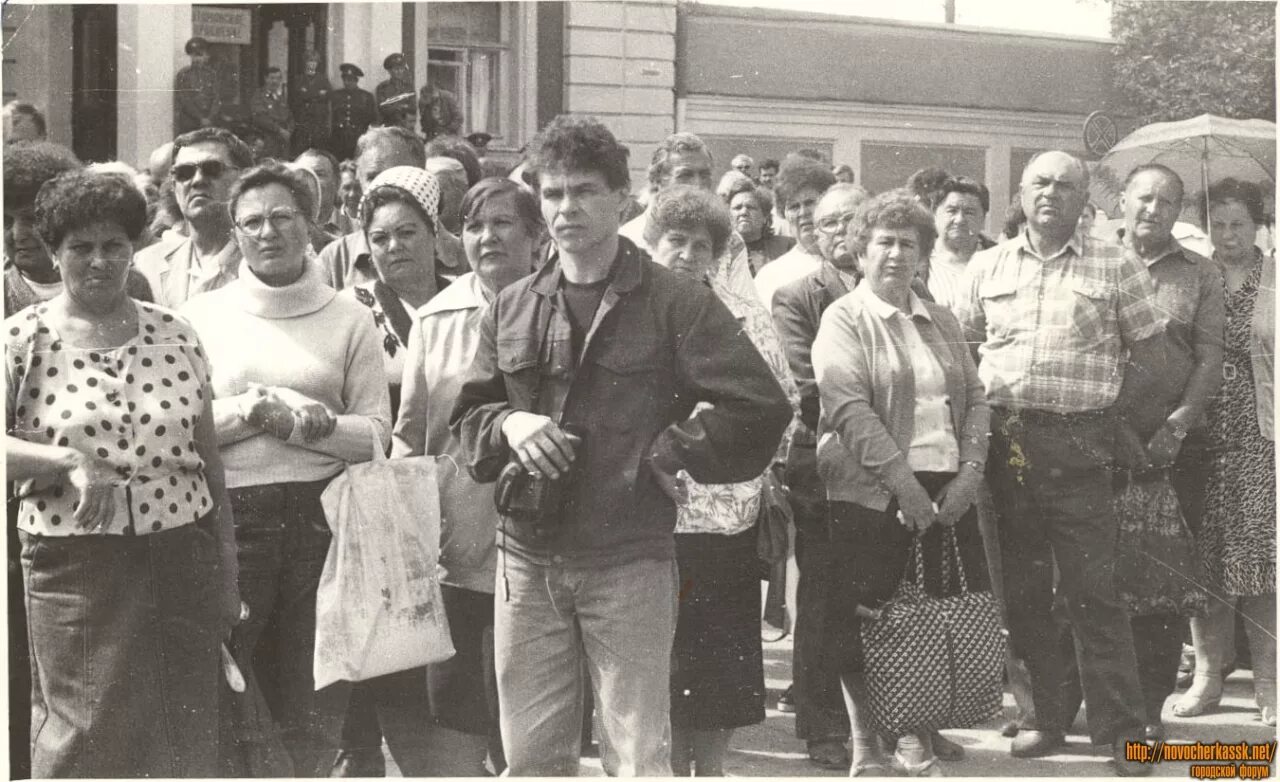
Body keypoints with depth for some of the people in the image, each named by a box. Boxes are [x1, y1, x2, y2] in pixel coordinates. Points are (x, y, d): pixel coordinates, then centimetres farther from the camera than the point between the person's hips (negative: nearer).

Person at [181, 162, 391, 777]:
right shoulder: (202, 316, 8)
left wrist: (305, 422, -13)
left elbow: (376, 433, 2)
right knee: (222, 697, 0)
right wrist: (256, 408, -12)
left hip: (322, 517, 1)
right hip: (230, 518, -1)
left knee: (312, 712, 6)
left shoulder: (348, 319, 8)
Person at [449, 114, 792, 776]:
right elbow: (468, 416, 17)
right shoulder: (511, 310, 12)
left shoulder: (673, 303, -1)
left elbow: (761, 407, -5)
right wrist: (508, 424, -4)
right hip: (528, 560, 4)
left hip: (631, 559, -4)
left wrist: (669, 452, -9)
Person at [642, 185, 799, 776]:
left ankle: (710, 763, 20)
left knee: (724, 650, 5)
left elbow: (784, 402, 11)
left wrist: (771, 473, 5)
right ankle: (673, 763, 18)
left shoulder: (745, 317, 7)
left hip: (729, 510, 1)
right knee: (663, 651, 4)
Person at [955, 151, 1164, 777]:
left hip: (1080, 448, -3)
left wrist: (1102, 411, -3)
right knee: (1022, 590, 9)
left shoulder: (1115, 268, 3)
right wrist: (983, 414, 3)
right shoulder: (988, 266, 11)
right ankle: (1045, 718, 21)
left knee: (1093, 593, -5)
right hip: (1007, 442, 4)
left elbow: (1151, 360, 5)